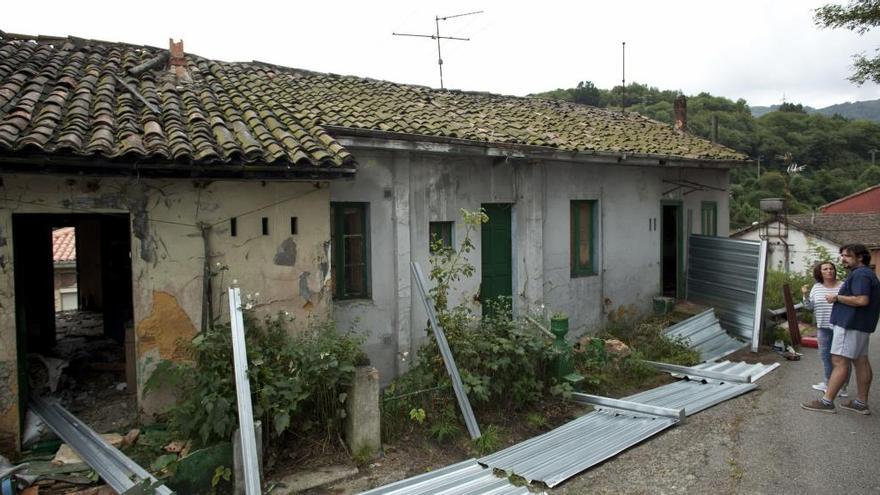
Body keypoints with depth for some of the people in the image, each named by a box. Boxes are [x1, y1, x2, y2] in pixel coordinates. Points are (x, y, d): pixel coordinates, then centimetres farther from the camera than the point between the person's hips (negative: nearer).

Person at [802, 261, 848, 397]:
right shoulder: (816, 287, 8)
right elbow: (810, 307, 10)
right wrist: (806, 295, -6)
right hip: (823, 328, 4)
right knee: (826, 356, 12)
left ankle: (843, 387, 10)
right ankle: (828, 383, 25)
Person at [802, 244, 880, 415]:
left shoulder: (860, 274, -15)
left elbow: (862, 300, -26)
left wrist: (837, 298, -14)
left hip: (850, 324, -11)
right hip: (862, 325, 11)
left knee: (839, 362, -9)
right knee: (861, 362, 12)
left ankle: (827, 402, -8)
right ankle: (861, 403, 18)